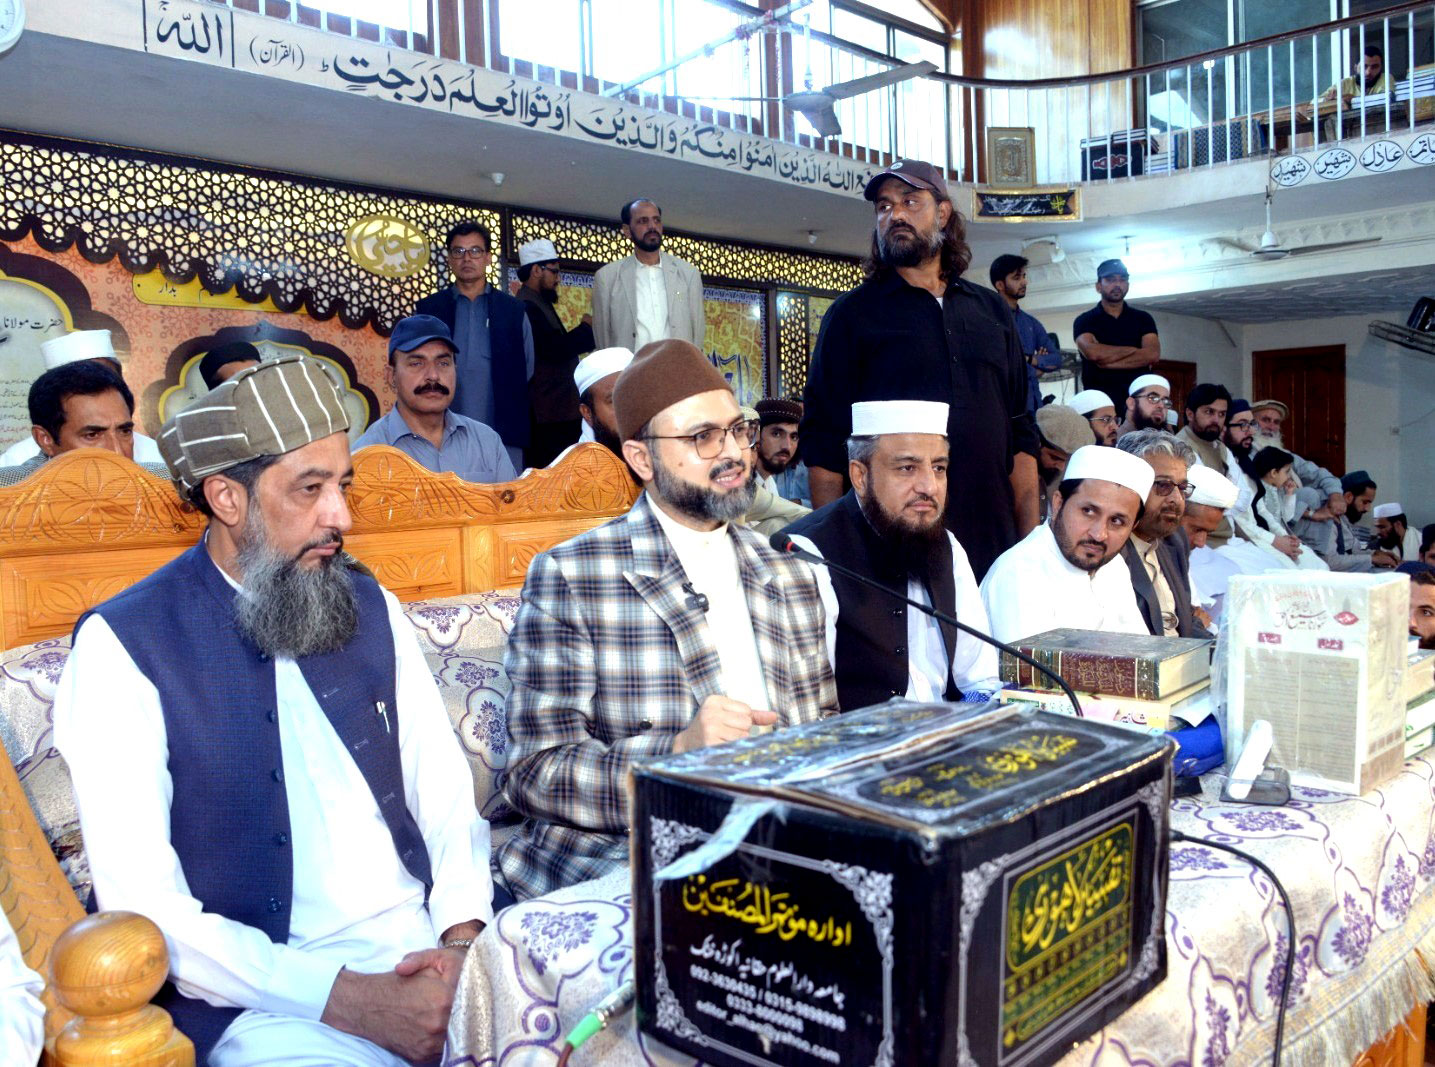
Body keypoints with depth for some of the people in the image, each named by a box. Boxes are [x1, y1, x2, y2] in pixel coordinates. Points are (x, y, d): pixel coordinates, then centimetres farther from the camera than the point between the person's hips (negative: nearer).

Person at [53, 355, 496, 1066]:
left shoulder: (371, 609, 9)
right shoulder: (121, 646, -6)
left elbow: (446, 795, 9)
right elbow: (143, 905, -10)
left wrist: (463, 936, -9)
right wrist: (348, 999, -17)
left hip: (426, 945, 4)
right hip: (264, 990, -3)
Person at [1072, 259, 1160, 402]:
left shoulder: (1143, 318, 13)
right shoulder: (1084, 321, 6)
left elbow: (1152, 354, -3)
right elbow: (1092, 352, -13)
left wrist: (1107, 360, -8)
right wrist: (1133, 350, -2)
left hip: (1137, 396, 2)